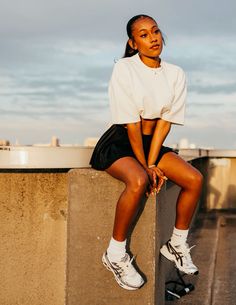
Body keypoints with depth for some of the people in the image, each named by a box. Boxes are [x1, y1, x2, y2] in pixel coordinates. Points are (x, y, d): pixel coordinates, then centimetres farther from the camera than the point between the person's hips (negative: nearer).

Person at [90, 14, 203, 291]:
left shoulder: (175, 74, 1)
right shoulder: (124, 68, -14)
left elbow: (165, 121, -5)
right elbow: (131, 123, -16)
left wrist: (152, 163, -15)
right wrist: (145, 167, -15)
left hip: (153, 142, 6)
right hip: (119, 143, -5)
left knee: (195, 179, -15)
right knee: (138, 182, -35)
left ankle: (177, 244, 4)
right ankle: (115, 254, -19)